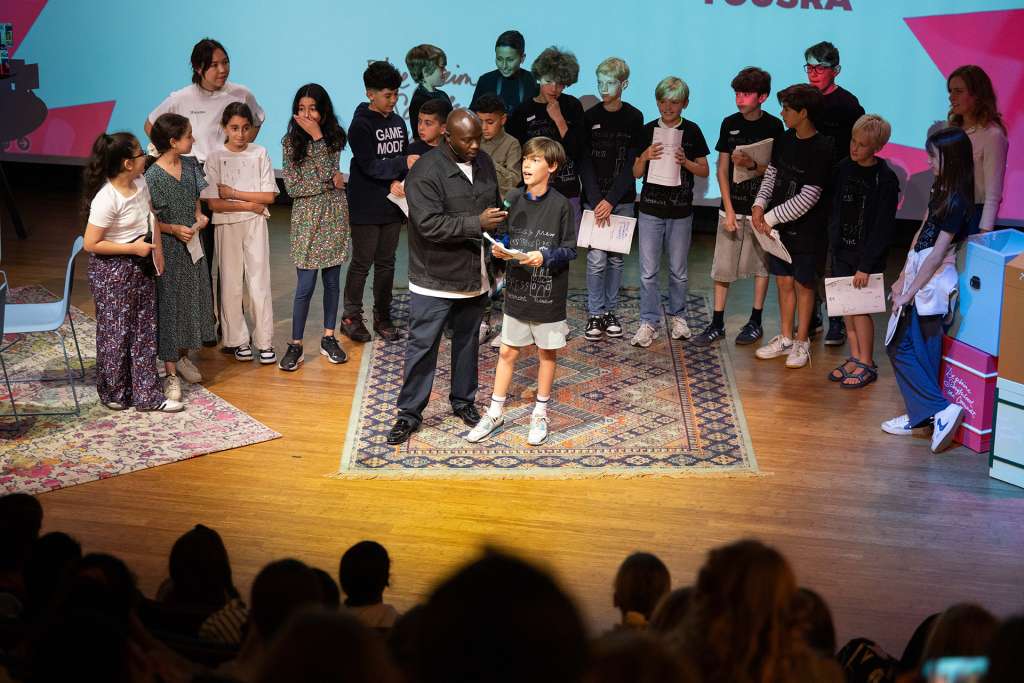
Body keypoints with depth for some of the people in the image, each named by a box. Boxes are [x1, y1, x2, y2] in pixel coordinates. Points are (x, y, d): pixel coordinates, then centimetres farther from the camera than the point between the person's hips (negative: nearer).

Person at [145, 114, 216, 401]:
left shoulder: (190, 165, 1)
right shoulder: (153, 176, -20)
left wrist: (199, 216, -4)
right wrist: (174, 229, -24)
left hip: (192, 246, 7)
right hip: (168, 250, -7)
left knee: (193, 300, 16)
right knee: (169, 307, 1)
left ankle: (182, 357, 37)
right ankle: (171, 374, 8)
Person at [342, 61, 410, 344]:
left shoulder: (397, 122, 9)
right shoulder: (361, 125, -11)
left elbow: (404, 159, 9)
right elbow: (370, 166, -19)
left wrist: (397, 181, -10)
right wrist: (404, 164, -27)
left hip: (392, 204, 6)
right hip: (366, 207, -6)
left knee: (386, 263, 11)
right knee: (362, 263, 1)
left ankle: (382, 317, 20)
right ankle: (351, 317, 13)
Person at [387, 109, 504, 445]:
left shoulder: (484, 162, 5)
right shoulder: (425, 171, -18)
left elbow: (495, 205, 21)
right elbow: (430, 225, -26)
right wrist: (477, 224, -28)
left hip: (475, 276, 6)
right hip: (435, 279, -6)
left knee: (467, 342, 17)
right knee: (422, 346, 0)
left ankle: (463, 401, 33)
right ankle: (409, 413, 10)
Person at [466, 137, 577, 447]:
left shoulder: (561, 205, -11)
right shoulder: (513, 199, 0)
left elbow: (570, 249, -9)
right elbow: (504, 236, 9)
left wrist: (544, 257, -24)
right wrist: (499, 250, -12)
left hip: (548, 294, -3)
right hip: (517, 291, 3)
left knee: (547, 352, 11)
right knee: (507, 351, 10)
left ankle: (540, 414, 25)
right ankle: (495, 413, 21)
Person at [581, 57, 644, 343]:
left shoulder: (634, 118, 0)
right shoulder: (589, 117, 1)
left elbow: (632, 164, -4)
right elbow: (585, 164, -2)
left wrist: (611, 200, -11)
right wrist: (597, 202, -11)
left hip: (622, 199, 1)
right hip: (594, 198, -1)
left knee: (616, 258, 6)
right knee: (597, 258, -6)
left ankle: (610, 311, 16)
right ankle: (595, 314, 3)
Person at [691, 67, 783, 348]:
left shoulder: (773, 127, -6)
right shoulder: (730, 124, 2)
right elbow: (722, 169, 3)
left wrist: (751, 165, -24)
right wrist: (729, 209, -4)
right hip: (732, 206, 3)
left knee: (762, 264, 7)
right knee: (722, 267, 4)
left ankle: (755, 322, 18)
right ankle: (717, 324, 11)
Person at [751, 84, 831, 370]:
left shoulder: (821, 150, -18)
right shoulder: (784, 140, 4)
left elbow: (807, 199, -21)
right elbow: (771, 174, 13)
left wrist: (772, 217, -16)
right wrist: (760, 204, -5)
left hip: (805, 230, -6)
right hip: (778, 227, 6)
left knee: (803, 284, 6)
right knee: (784, 282, 13)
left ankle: (802, 341, 19)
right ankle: (785, 338, 25)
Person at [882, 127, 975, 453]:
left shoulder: (957, 202, -18)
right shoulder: (940, 191, 10)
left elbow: (936, 254, -18)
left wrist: (909, 292, -15)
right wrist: (902, 278, 16)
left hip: (932, 284, -9)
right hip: (918, 277, 9)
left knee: (905, 350, -5)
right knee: (900, 348, 12)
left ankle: (940, 409, -6)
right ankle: (921, 415, 19)